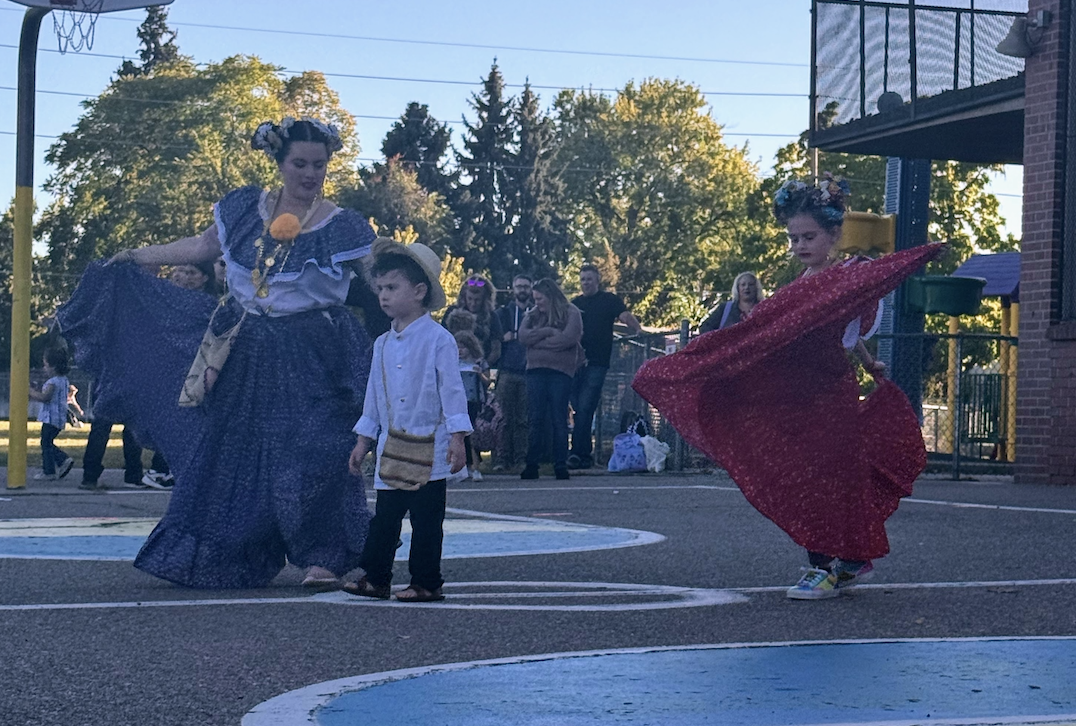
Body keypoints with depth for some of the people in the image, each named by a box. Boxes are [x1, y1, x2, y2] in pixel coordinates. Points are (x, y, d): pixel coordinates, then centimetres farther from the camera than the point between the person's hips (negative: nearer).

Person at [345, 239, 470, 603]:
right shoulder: (383, 344, 12)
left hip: (428, 449, -6)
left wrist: (457, 438, -15)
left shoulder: (438, 340, -8)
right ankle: (376, 578, 14)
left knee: (426, 520, -1)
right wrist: (364, 440, 18)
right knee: (385, 516, 9)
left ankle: (426, 582, 6)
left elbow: (452, 390, -10)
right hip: (390, 447, 6)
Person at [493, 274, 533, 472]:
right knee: (505, 418, -3)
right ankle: (501, 458, -2)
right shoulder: (503, 313, 16)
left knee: (524, 419, -2)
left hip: (528, 372, -1)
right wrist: (504, 338, -7)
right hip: (507, 372, 1)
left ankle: (521, 459, 0)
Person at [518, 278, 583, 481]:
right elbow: (523, 336, 1)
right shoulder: (533, 314, 16)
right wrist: (548, 332, -9)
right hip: (536, 370, 3)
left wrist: (537, 341, -4)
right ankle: (531, 464, 2)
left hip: (560, 371, -3)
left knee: (559, 420, -1)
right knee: (536, 419, 0)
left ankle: (561, 464, 2)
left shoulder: (571, 313, 3)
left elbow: (568, 338, -13)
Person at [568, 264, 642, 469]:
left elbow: (626, 316, -10)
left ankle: (577, 454, -15)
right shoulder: (575, 303, 18)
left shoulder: (609, 300, 4)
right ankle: (586, 455, 13)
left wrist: (638, 330, -28)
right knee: (579, 409, 5)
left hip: (596, 364, -5)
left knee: (585, 408, -13)